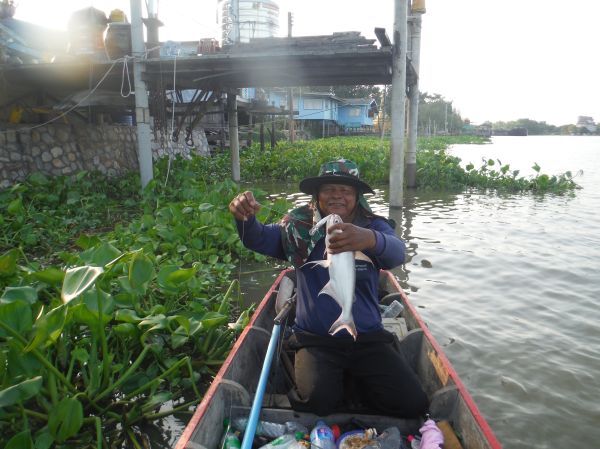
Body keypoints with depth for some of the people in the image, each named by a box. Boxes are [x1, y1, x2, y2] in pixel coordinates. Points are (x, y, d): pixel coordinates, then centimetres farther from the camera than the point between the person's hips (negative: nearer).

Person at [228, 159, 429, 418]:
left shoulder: (374, 226, -3)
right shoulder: (300, 227, 0)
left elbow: (397, 253, -24)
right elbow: (257, 239, -10)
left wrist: (371, 240, -49)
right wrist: (245, 217, -35)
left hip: (367, 338, 1)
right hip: (315, 340, -1)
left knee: (413, 404, -8)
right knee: (317, 401, -23)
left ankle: (356, 377, 18)